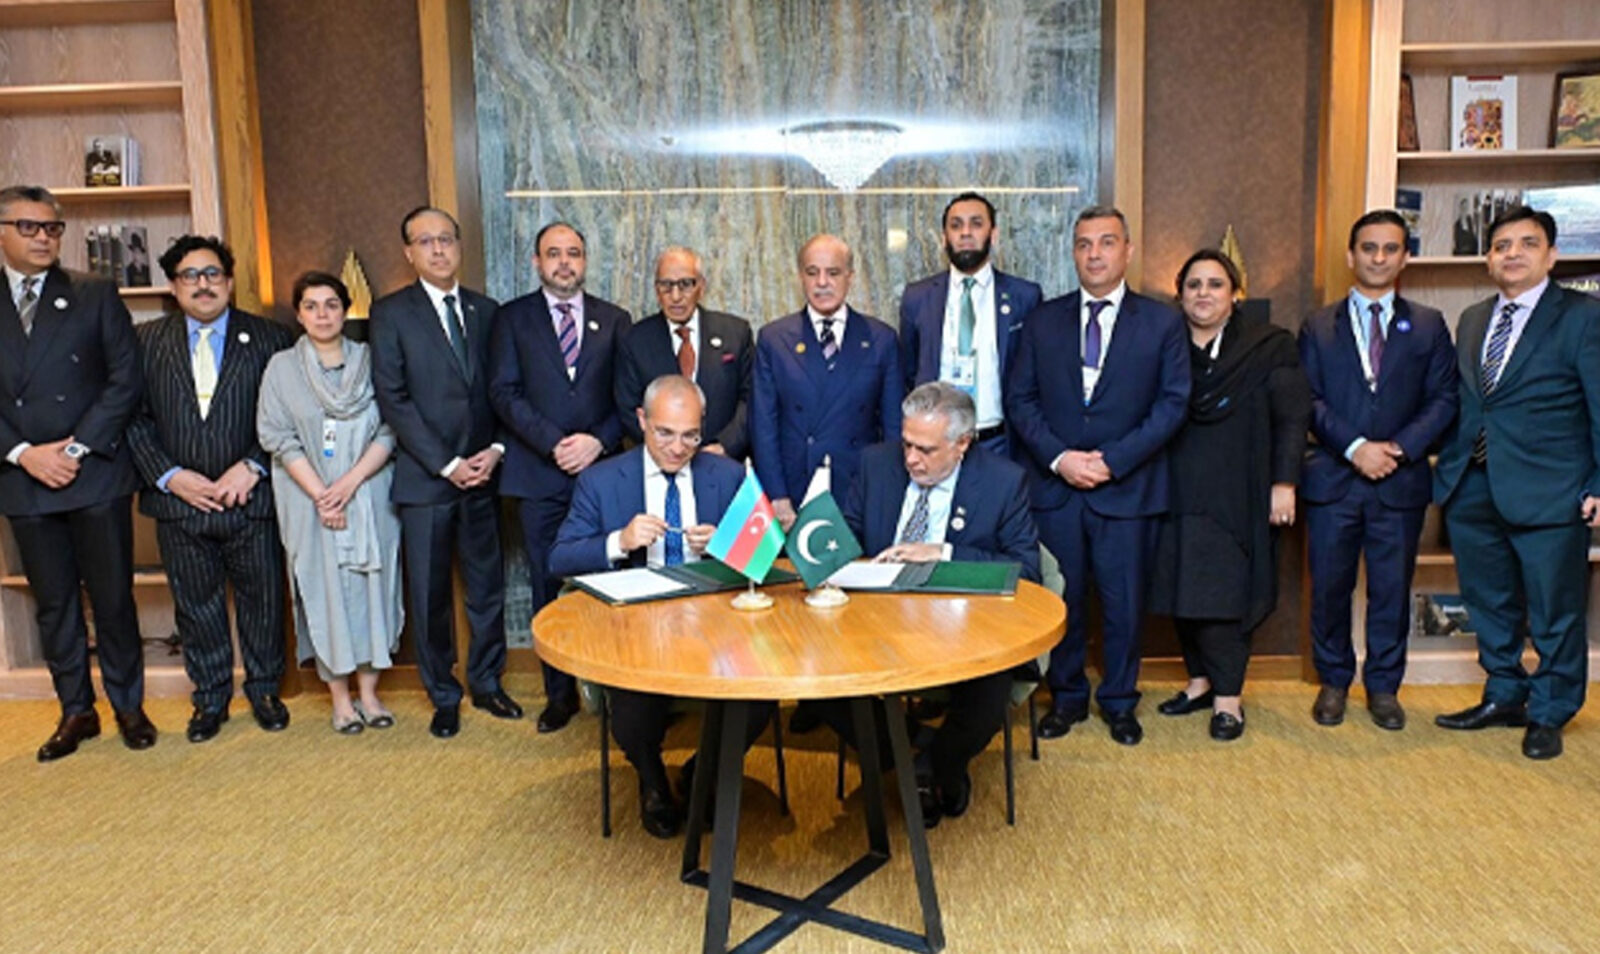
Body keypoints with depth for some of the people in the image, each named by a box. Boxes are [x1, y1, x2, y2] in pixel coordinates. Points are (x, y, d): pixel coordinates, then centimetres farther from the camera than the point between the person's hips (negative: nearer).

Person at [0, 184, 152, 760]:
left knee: (113, 599, 5)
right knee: (53, 605, 11)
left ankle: (128, 706, 18)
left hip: (96, 476, -2)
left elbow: (127, 379, -3)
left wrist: (77, 447, -10)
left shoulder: (95, 297, 3)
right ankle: (76, 711, 23)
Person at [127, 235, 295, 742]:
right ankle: (210, 696, 29)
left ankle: (264, 688, 28)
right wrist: (170, 476, -9)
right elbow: (135, 418, 3)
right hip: (179, 500, 2)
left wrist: (252, 467, -13)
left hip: (252, 497, -1)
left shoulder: (270, 338, 1)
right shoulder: (147, 341, 6)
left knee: (262, 600, 9)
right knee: (196, 605, 12)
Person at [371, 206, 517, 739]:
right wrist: (446, 465, -12)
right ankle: (443, 698, 20)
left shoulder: (485, 311, 11)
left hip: (483, 474, 3)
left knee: (488, 586, 10)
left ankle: (486, 684, 26)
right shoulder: (391, 313, -1)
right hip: (425, 478, -3)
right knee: (430, 594, 5)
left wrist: (496, 449, -6)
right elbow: (392, 399, -8)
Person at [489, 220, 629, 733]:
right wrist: (554, 444, -12)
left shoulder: (615, 320, 11)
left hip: (601, 469, 0)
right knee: (547, 586, 5)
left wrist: (599, 440, -10)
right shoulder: (513, 318, 8)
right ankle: (559, 692, 17)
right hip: (539, 475, 0)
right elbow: (504, 392, -1)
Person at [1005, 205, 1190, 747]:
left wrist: (1113, 459, -13)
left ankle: (1119, 702, 26)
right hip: (1055, 488, 1)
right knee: (1061, 600, 9)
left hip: (1128, 490, -1)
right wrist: (1058, 457, -10)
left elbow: (1173, 403, -3)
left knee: (1124, 603, 7)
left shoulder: (1161, 323, 3)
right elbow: (1020, 400, 4)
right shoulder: (1043, 321, 8)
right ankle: (1067, 697, 26)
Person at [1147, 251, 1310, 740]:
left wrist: (1284, 482, -9)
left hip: (1236, 497, -3)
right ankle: (1201, 680, 22)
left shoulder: (1269, 345, 2)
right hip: (1178, 494, 3)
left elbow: (1292, 418, -2)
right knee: (1184, 592, 7)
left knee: (1225, 595, -2)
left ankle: (1228, 697, 9)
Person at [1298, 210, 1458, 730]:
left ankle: (1383, 686, 23)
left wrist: (1399, 447, -13)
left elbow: (1444, 399, 2)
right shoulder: (1318, 327, 7)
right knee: (1329, 588, 6)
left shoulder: (1428, 325, 9)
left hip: (1401, 482, 1)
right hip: (1332, 479, 0)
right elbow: (1309, 401, -2)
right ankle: (1333, 681, 22)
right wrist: (1355, 448, -15)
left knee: (1392, 589, 7)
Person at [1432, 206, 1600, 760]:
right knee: (1490, 607, 16)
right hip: (1472, 489, 5)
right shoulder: (1472, 321, 13)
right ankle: (1504, 698, 32)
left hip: (1548, 494, -5)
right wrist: (1448, 469, 8)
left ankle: (1549, 715, 22)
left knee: (1554, 615, 6)